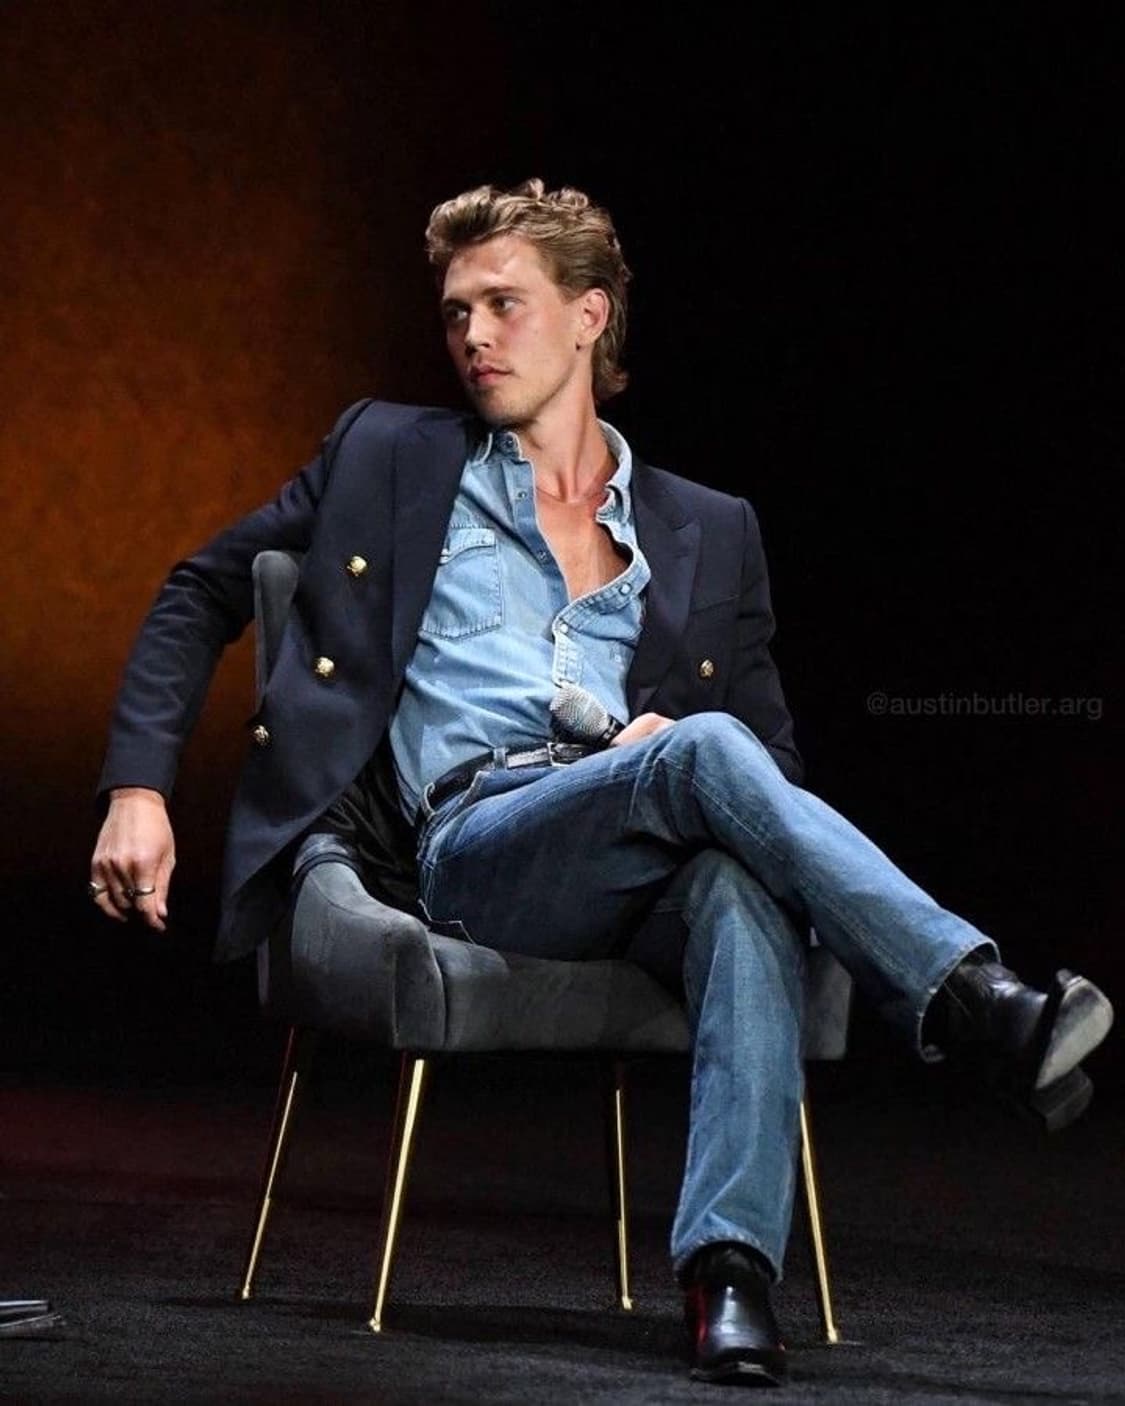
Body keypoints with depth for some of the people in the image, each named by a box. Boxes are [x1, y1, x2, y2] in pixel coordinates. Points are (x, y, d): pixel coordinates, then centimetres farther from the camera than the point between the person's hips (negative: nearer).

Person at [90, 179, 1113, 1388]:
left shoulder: (709, 533, 24)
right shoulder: (389, 459, 20)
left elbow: (776, 757, 21)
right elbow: (199, 597, 23)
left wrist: (679, 733, -3)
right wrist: (137, 789, 9)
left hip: (648, 862, 2)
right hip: (483, 848, -2)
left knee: (746, 881, -38)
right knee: (709, 754, -34)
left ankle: (729, 1269, -49)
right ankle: (981, 1008, -46)